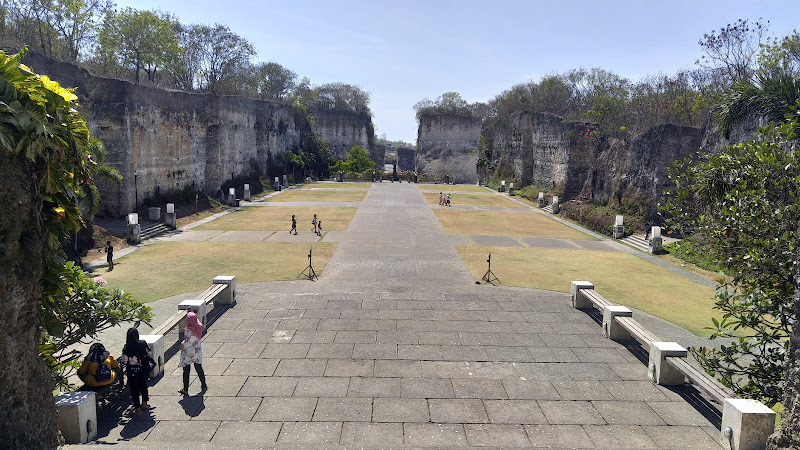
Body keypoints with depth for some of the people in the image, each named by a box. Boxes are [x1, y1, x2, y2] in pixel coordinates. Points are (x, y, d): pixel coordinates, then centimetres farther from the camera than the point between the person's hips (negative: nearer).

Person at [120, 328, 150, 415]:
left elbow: (125, 361, -19)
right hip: (143, 370, 4)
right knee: (143, 385, 22)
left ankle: (137, 409, 17)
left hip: (132, 372, -3)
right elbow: (148, 352, 3)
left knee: (134, 389, 9)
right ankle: (144, 403, 38)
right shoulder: (143, 344, -12)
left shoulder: (126, 348, -21)